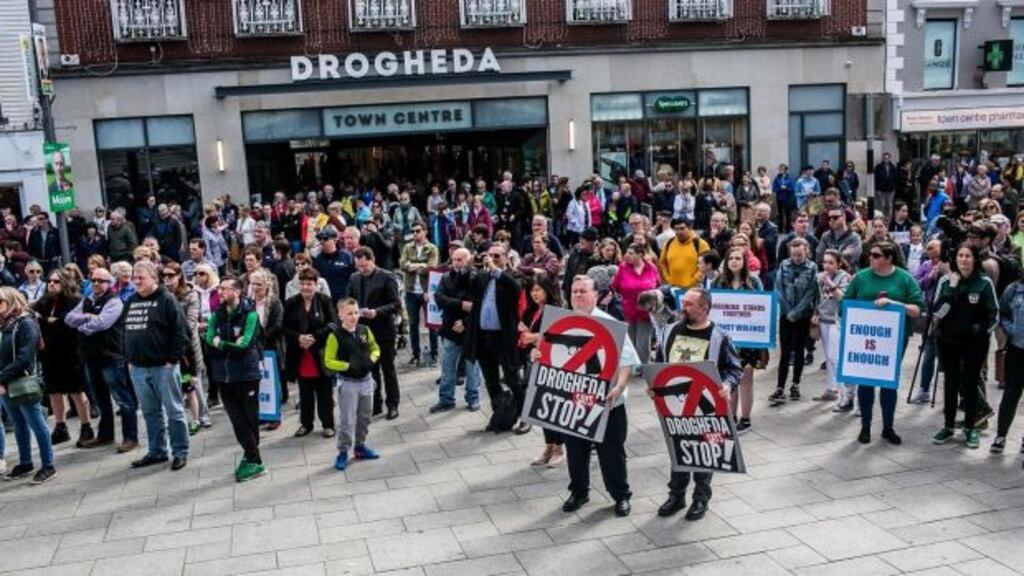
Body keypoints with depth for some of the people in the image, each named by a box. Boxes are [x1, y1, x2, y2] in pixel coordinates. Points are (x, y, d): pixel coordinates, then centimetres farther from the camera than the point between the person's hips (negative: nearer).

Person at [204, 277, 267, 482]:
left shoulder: (250, 314, -9)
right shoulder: (217, 315, 7)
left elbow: (245, 344, -17)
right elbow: (209, 338, -4)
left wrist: (220, 343, -7)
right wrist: (232, 344, -15)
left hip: (246, 373, -5)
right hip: (224, 375, 5)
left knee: (249, 419, 3)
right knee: (237, 420, 6)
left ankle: (251, 458, 11)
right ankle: (253, 458, 13)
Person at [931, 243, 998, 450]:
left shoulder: (984, 282, -8)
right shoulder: (946, 280, -4)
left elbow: (994, 314, -1)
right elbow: (937, 312, -12)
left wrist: (982, 333, -10)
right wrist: (951, 288, -18)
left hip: (974, 342, -1)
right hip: (948, 341, 2)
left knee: (970, 384, 6)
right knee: (950, 383, 10)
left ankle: (970, 428, 19)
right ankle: (948, 426, 19)